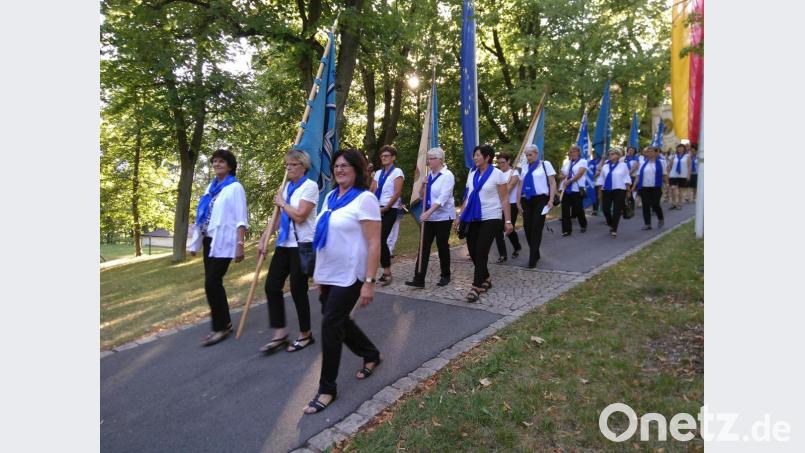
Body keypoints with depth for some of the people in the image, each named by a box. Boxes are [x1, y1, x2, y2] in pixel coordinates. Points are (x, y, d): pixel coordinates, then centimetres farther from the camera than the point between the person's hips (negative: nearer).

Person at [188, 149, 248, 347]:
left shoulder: (235, 187, -5)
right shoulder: (211, 187, 16)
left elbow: (241, 219, -11)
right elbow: (203, 216, 17)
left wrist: (240, 245, -19)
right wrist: (196, 243, 15)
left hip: (223, 242, -7)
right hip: (209, 241, 7)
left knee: (211, 284, -10)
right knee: (214, 283, 10)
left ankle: (220, 327, 2)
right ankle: (225, 322, 22)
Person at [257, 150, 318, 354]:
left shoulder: (310, 186, -11)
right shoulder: (287, 187, 12)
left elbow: (299, 216, -20)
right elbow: (280, 216, 16)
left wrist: (282, 203, -6)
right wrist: (265, 237, 8)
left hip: (302, 245, -8)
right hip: (285, 243, 8)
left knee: (297, 289, 0)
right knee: (272, 285, 3)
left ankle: (305, 334, 18)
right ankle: (279, 333, 15)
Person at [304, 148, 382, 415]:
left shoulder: (364, 199, -13)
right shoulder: (330, 197, 10)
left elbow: (374, 243, -17)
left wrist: (369, 282, -21)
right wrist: (319, 274, 16)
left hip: (349, 276, -8)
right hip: (327, 275, 8)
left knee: (330, 325, -6)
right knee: (339, 322, 16)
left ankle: (327, 388, 11)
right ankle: (371, 355, 41)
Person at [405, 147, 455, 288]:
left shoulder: (447, 175, -12)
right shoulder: (430, 175, 9)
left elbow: (443, 197, -23)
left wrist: (429, 212, -30)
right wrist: (423, 189, -4)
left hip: (443, 216, -6)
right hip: (429, 216, 6)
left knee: (442, 246, 4)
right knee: (424, 247, 1)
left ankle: (445, 276, 22)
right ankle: (419, 279, 0)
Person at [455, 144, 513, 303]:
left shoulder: (497, 174, -6)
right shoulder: (472, 173, 8)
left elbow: (504, 199, -6)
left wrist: (508, 221, -9)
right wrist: (460, 216, 11)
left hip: (490, 219, -5)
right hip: (473, 218, 5)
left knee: (481, 253, -8)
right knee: (473, 252, 7)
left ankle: (477, 287, -1)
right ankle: (485, 279, 28)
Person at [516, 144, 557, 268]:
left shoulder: (545, 164, 1)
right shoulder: (525, 168, 14)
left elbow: (553, 183, -1)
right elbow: (521, 186, 15)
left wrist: (551, 200, -10)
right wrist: (518, 202, 9)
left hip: (540, 200, -5)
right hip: (526, 201, 5)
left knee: (536, 228, -6)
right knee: (527, 227, 3)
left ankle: (533, 258, 0)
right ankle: (535, 254, 20)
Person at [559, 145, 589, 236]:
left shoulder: (582, 161, 0)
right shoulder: (567, 163, 18)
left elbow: (579, 174, -13)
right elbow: (562, 175, 19)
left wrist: (569, 181, -20)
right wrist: (563, 176, -4)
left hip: (577, 189, -5)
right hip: (566, 189, 5)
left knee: (578, 209, 3)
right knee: (565, 210, -2)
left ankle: (583, 225, 30)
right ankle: (566, 230, 2)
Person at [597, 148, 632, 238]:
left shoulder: (623, 165, 4)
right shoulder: (605, 166, 12)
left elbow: (626, 178, 2)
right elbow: (601, 178, 14)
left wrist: (628, 190, -3)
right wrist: (601, 190, 9)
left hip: (619, 190, -3)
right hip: (606, 190, 3)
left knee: (617, 210, -4)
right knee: (606, 209, -1)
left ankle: (614, 230, 3)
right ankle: (611, 225, 25)